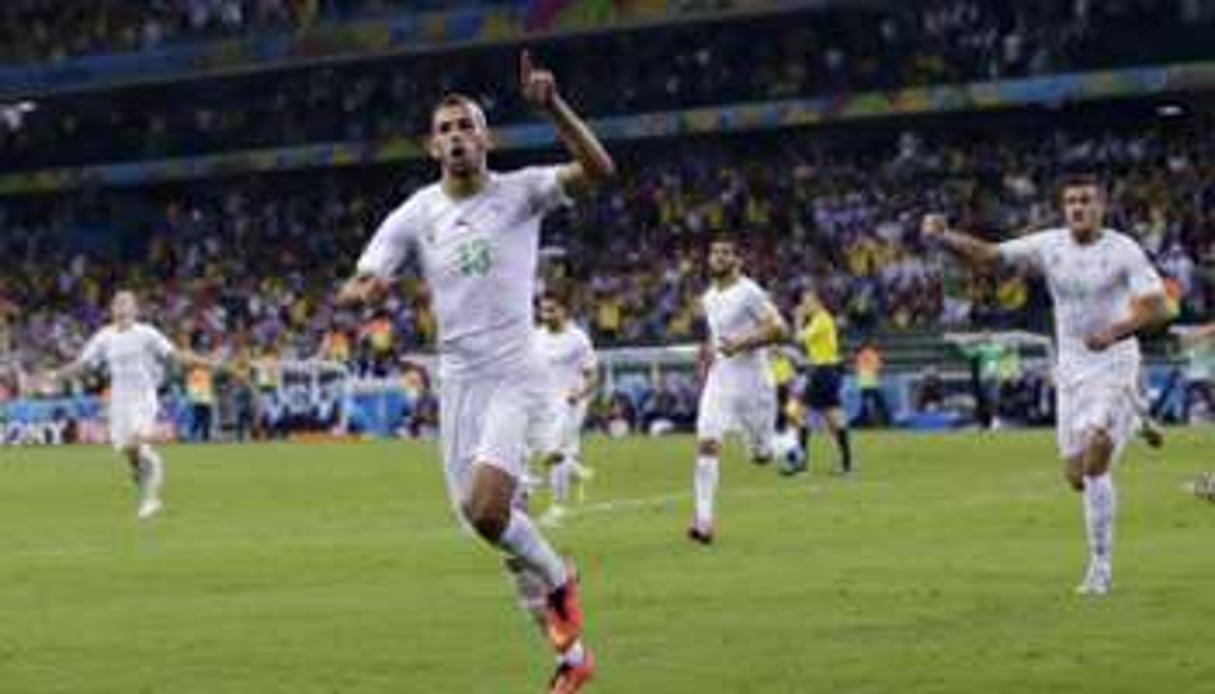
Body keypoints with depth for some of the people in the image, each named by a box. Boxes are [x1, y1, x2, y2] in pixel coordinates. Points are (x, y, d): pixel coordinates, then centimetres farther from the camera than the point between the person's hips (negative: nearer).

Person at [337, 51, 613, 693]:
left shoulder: (520, 192, -4)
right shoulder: (415, 214, 5)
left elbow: (599, 169, -19)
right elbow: (359, 286, 0)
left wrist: (552, 106, -30)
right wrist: (361, 292, -24)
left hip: (515, 375, -5)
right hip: (457, 380, 5)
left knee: (485, 508, -23)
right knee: (499, 520, 5)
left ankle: (558, 580, 7)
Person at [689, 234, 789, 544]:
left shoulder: (749, 293, -13)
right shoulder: (708, 298, 11)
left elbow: (779, 330, -18)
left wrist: (741, 344, -24)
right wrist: (709, 348, 13)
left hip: (750, 381, -5)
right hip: (719, 379, 5)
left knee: (762, 455, 6)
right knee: (706, 445, -13)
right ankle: (704, 520, -15)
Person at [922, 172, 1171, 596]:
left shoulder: (1123, 251, -10)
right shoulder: (1049, 246, 1)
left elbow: (1157, 308, -14)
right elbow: (988, 255, -3)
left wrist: (1115, 332, -30)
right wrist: (944, 239, -20)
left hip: (1114, 366, -5)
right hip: (1071, 370, 5)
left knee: (1094, 462, -18)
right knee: (1076, 474, 3)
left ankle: (1100, 568, -12)